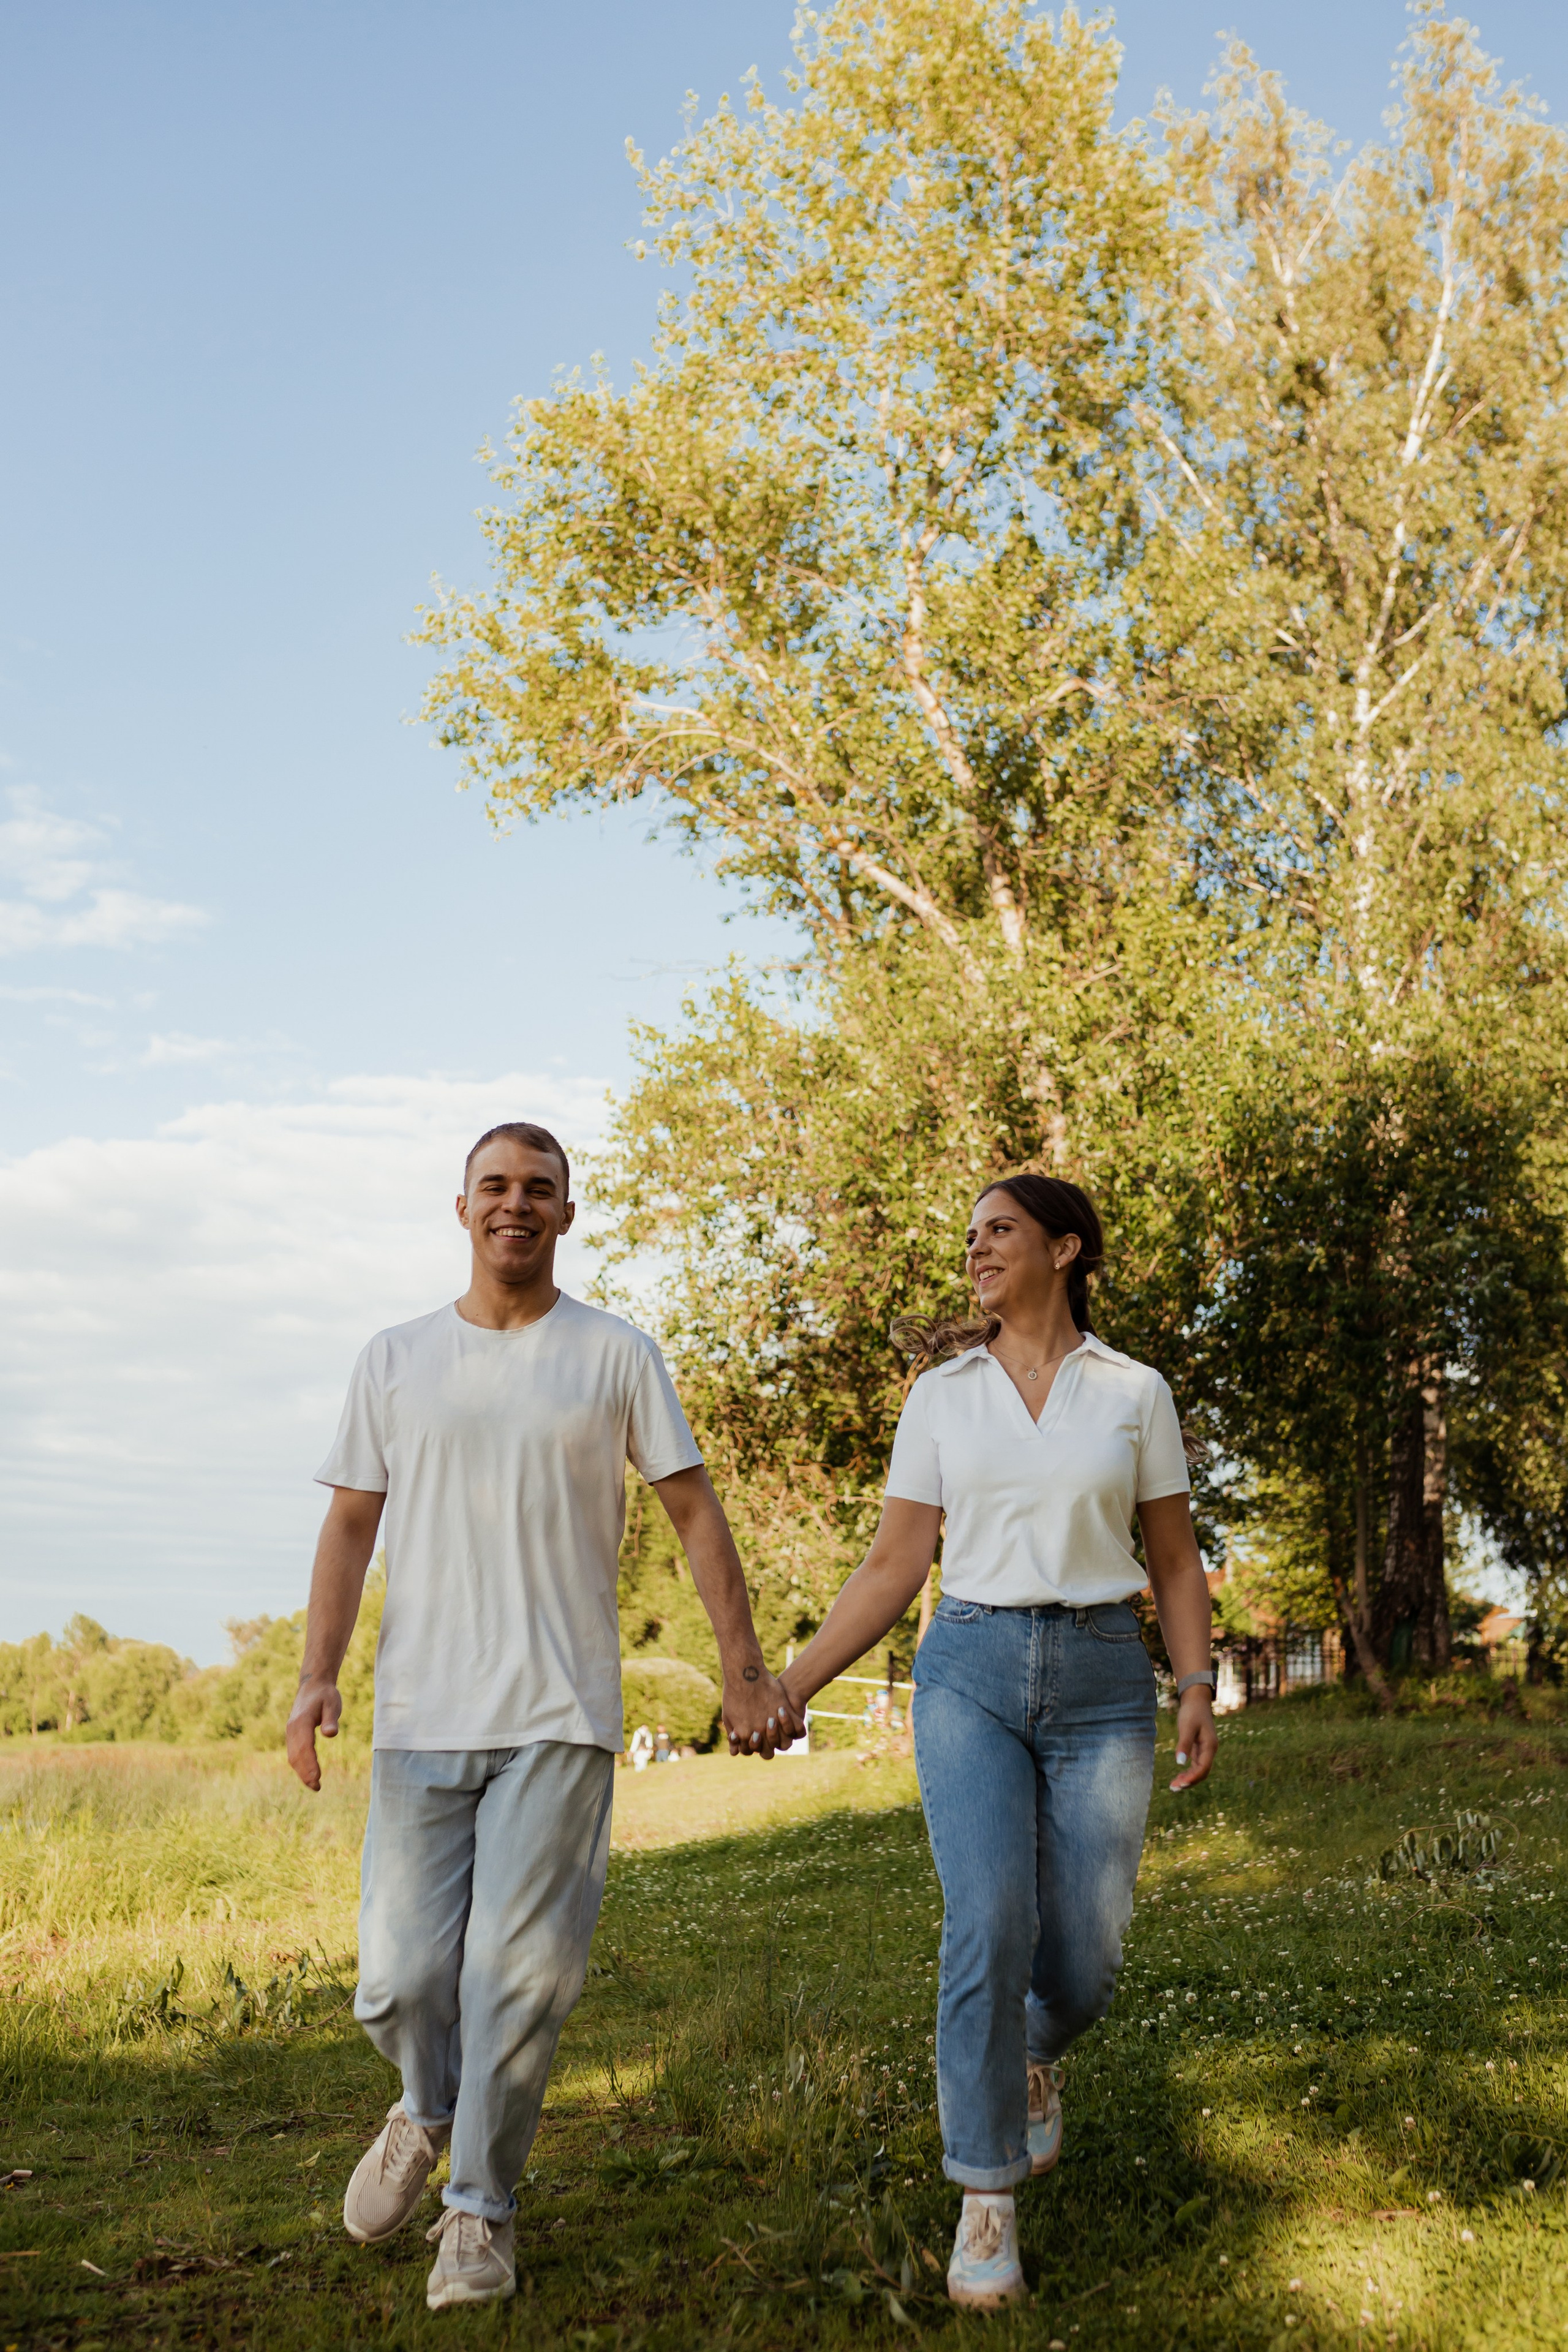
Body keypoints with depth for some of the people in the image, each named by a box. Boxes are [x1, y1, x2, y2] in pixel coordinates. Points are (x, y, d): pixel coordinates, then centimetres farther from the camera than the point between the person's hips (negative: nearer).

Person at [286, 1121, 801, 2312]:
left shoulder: (616, 1354, 5)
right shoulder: (394, 1362, 10)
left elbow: (695, 1511, 6)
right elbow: (351, 1525, 10)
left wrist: (746, 1669, 1)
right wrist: (318, 1673, -2)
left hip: (558, 1717, -2)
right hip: (420, 1714, 2)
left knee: (522, 1973, -4)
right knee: (401, 1975, 0)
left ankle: (481, 2209, 18)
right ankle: (429, 2112, 34)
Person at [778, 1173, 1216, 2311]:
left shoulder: (1134, 1393, 3)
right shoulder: (942, 1394, 5)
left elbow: (1175, 1559, 8)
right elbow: (896, 1566, 6)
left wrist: (1199, 1688, -5)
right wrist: (791, 1684, 0)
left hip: (1101, 1684, 0)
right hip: (972, 1672, 0)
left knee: (1082, 1965, 1)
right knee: (990, 1929, -17)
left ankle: (1037, 2052, 39)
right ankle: (989, 2202, -1)